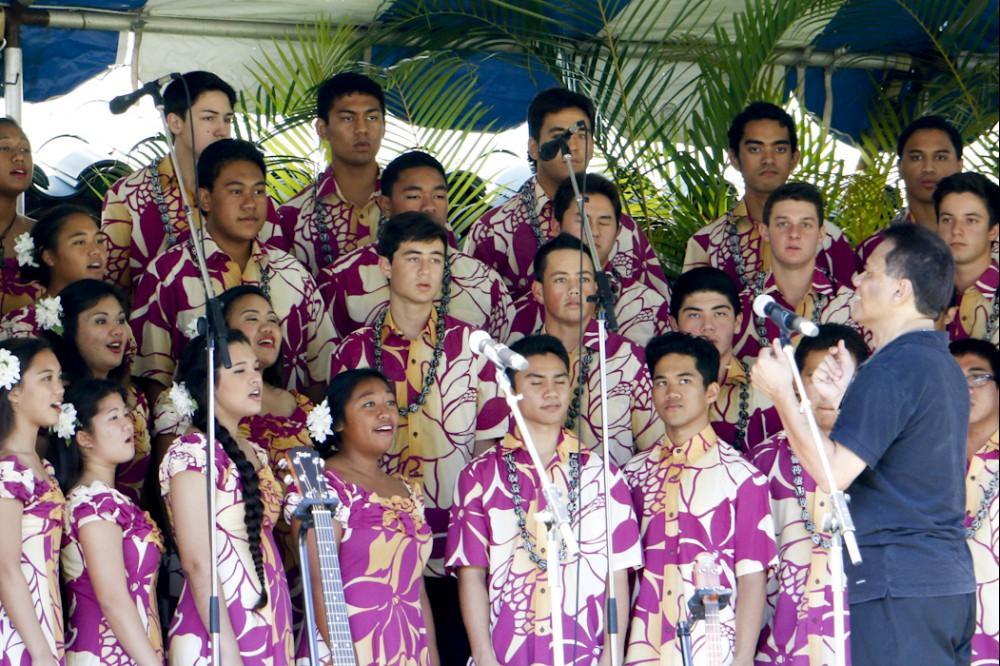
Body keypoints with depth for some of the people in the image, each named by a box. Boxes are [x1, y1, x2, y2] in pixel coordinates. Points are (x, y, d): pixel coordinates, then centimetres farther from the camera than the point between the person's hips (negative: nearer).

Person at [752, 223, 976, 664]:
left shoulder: (892, 369, -14)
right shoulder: (944, 367, 18)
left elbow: (833, 473, -19)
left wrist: (782, 393, -10)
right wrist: (847, 399, 16)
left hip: (899, 588, -10)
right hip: (951, 581, 10)